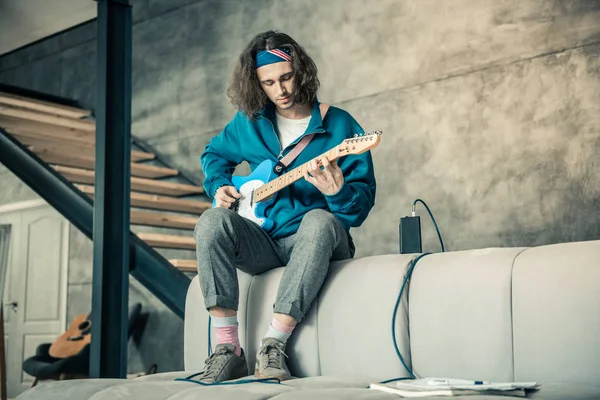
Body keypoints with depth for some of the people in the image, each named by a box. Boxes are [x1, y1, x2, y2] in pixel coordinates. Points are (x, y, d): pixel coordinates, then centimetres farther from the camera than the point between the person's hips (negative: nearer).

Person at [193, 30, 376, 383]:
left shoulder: (340, 126, -2)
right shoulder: (249, 122, 9)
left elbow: (363, 204, -6)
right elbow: (214, 154, 29)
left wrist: (338, 191, -28)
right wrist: (219, 186, 8)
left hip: (312, 245, -3)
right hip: (262, 242, 3)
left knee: (319, 221, -37)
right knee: (213, 221, -27)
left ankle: (273, 346, -35)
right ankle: (228, 350, -26)